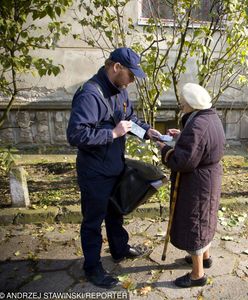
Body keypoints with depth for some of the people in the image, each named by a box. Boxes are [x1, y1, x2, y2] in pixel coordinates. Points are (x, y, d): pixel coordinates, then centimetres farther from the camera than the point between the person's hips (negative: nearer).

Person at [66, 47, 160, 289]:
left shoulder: (119, 89, 4)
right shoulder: (90, 94, -26)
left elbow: (130, 117, 16)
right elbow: (75, 135, -32)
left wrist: (147, 130, -1)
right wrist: (113, 133, -27)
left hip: (116, 167, 9)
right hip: (95, 174, -9)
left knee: (115, 212, 26)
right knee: (93, 221, 10)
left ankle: (120, 249, 49)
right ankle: (92, 268, 32)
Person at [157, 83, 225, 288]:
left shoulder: (196, 126, -29)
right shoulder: (211, 117, 3)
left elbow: (184, 161, -29)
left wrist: (165, 149, -13)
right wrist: (181, 136, 8)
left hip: (197, 184, -10)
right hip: (210, 177, 10)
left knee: (193, 225, 5)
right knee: (203, 219, 25)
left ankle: (198, 274, 23)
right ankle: (205, 256, 46)